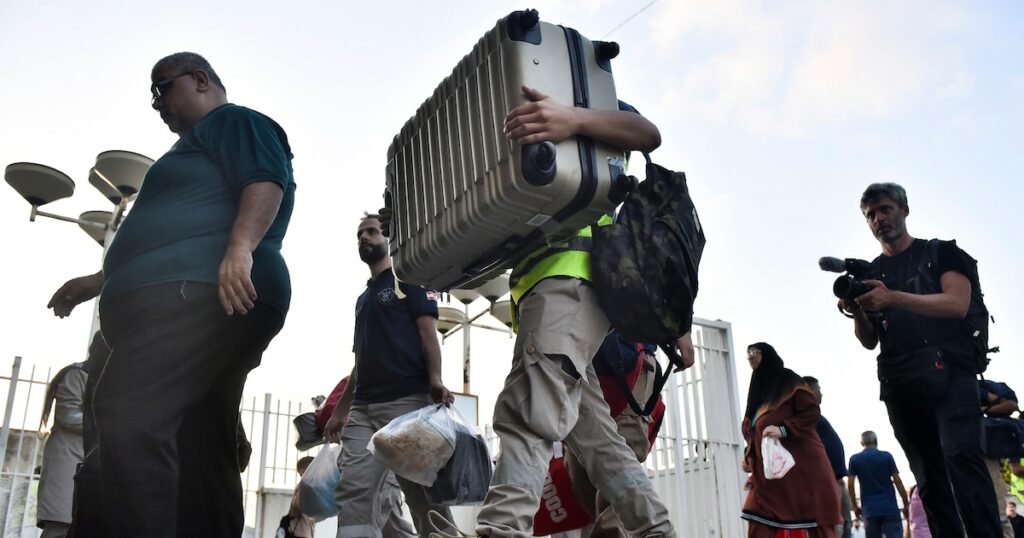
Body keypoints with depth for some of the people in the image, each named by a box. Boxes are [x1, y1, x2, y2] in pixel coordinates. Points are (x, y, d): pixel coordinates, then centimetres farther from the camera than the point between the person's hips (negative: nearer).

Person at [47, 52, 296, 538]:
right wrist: (96, 282, 43)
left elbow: (267, 182, -12)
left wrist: (241, 247, -29)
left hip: (197, 293, -11)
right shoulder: (196, 148, 39)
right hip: (182, 299, 11)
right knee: (198, 455, 3)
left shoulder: (233, 121, 9)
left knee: (126, 411, -27)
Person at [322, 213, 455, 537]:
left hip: (408, 400, -6)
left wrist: (435, 381, -21)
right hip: (363, 408, 7)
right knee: (353, 493, -8)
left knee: (423, 495, -6)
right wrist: (339, 410, 20)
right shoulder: (363, 298, 28)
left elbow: (428, 331, -5)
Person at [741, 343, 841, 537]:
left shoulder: (788, 380, 1)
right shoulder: (758, 388, 22)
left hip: (800, 466, -7)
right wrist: (749, 458, 10)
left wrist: (784, 430, -23)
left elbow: (812, 412, -11)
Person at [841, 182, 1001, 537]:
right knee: (929, 477, 2)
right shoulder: (869, 274, 18)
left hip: (948, 371, -4)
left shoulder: (942, 252, 10)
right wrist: (856, 312, -9)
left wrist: (893, 298, -21)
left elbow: (958, 304, -9)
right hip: (900, 384, 4)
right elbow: (870, 341, 13)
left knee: (961, 455, -21)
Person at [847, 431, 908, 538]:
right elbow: (898, 481, 0)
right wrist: (906, 504, 8)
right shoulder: (886, 456, 2)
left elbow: (850, 484, 1)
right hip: (889, 507, -1)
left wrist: (855, 506, 11)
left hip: (869, 509, 1)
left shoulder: (854, 459, 4)